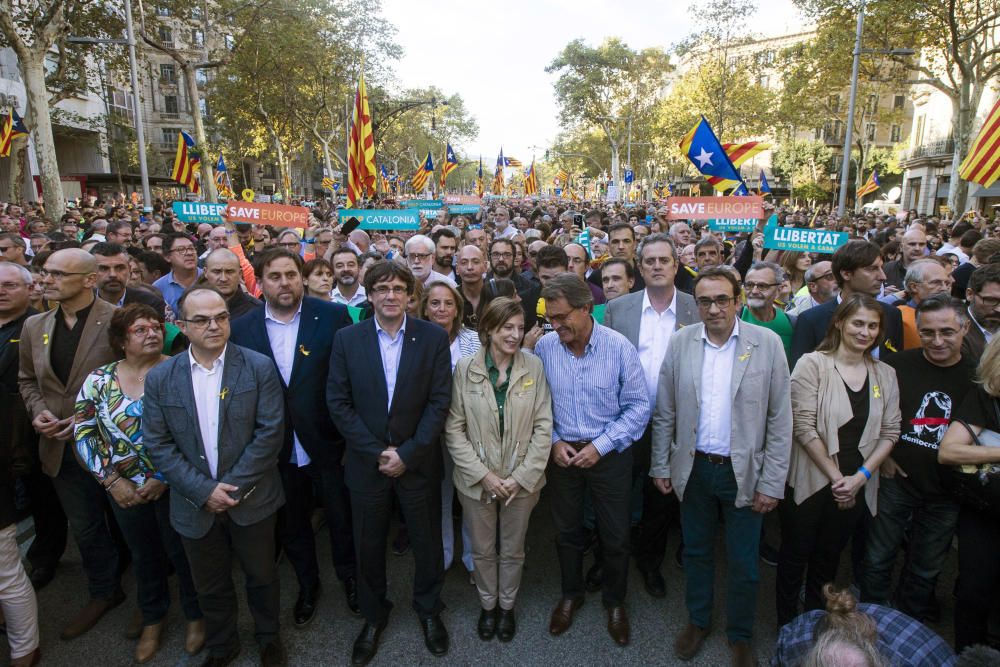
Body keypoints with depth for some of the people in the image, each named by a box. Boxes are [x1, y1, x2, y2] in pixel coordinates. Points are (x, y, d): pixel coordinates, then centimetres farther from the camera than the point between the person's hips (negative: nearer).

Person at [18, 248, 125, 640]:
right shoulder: (34, 326, 4)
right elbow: (27, 380, 15)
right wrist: (38, 411, -4)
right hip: (62, 449, 5)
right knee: (84, 528, 19)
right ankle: (103, 593, 41)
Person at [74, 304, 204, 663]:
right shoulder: (99, 380, -3)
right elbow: (84, 432, 0)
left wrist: (164, 477, -16)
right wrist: (111, 479, -7)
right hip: (126, 489, 3)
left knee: (183, 552, 12)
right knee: (144, 555, 20)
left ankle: (195, 615, 36)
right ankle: (153, 619, 43)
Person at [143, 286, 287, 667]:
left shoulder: (259, 368, -10)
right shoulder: (160, 378, -4)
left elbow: (270, 432, -13)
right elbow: (158, 444, -5)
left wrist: (235, 486, -16)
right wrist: (204, 491, -13)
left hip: (252, 499, -1)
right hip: (196, 504, 2)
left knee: (262, 575, 17)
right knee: (210, 585, 20)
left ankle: (268, 636, 43)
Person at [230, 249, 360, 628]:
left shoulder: (333, 316, -11)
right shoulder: (243, 328, -3)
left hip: (327, 444, -2)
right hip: (276, 450, 3)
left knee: (342, 517, 16)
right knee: (291, 524, 21)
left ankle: (349, 577, 44)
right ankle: (307, 585, 46)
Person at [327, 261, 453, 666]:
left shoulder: (434, 337, -6)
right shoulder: (347, 339, -3)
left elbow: (439, 401, -8)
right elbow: (338, 402, -5)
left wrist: (407, 453, -13)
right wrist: (377, 451, -11)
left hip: (418, 461, 0)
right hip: (366, 462, 1)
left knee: (427, 541, 14)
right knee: (368, 544, 15)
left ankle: (428, 609, 41)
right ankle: (373, 615, 41)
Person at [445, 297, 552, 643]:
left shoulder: (534, 367, -9)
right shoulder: (465, 369, -10)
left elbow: (543, 427, -7)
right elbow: (454, 430, -8)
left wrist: (521, 477, -12)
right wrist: (483, 475, -14)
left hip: (522, 481, 1)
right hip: (477, 480, 0)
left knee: (513, 550, 18)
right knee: (483, 550, 18)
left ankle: (507, 606, 43)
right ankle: (487, 605, 43)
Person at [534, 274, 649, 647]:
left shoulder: (619, 347, -17)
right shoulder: (544, 347, -10)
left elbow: (638, 407, -12)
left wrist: (600, 445, -16)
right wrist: (553, 441, -8)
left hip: (610, 454, -2)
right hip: (562, 452, 2)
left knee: (615, 535, 12)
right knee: (566, 530, 18)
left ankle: (615, 601, 38)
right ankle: (571, 594, 43)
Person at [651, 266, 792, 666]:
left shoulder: (768, 344, -9)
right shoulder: (680, 342, -4)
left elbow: (780, 420, -7)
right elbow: (665, 413, 2)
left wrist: (772, 482, -8)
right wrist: (661, 465, 3)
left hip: (744, 472, -2)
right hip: (693, 468, 2)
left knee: (744, 564, 13)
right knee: (696, 552, 19)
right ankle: (698, 621, 42)